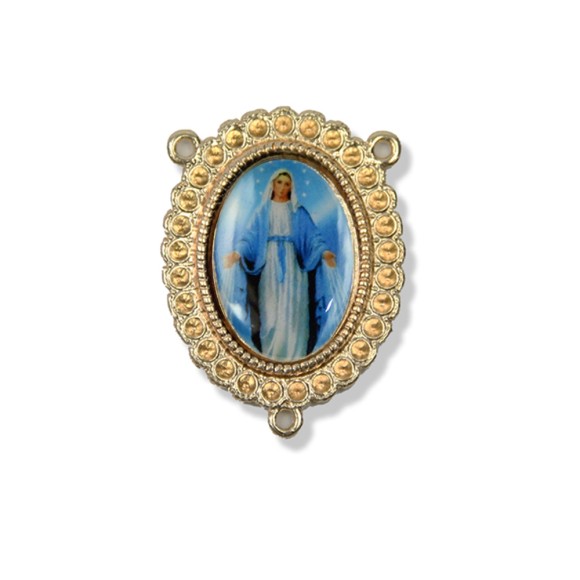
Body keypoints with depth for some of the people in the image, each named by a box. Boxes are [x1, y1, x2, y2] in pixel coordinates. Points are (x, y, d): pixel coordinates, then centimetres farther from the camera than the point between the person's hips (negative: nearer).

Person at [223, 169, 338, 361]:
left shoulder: (299, 212, 9)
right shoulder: (263, 211, 11)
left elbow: (313, 236, -1)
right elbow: (250, 236, 0)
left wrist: (324, 252, -21)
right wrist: (237, 252, -19)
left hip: (291, 263, 0)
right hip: (270, 264, 0)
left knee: (292, 310, -6)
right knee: (270, 311, -3)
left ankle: (292, 356, -3)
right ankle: (270, 357, 1)